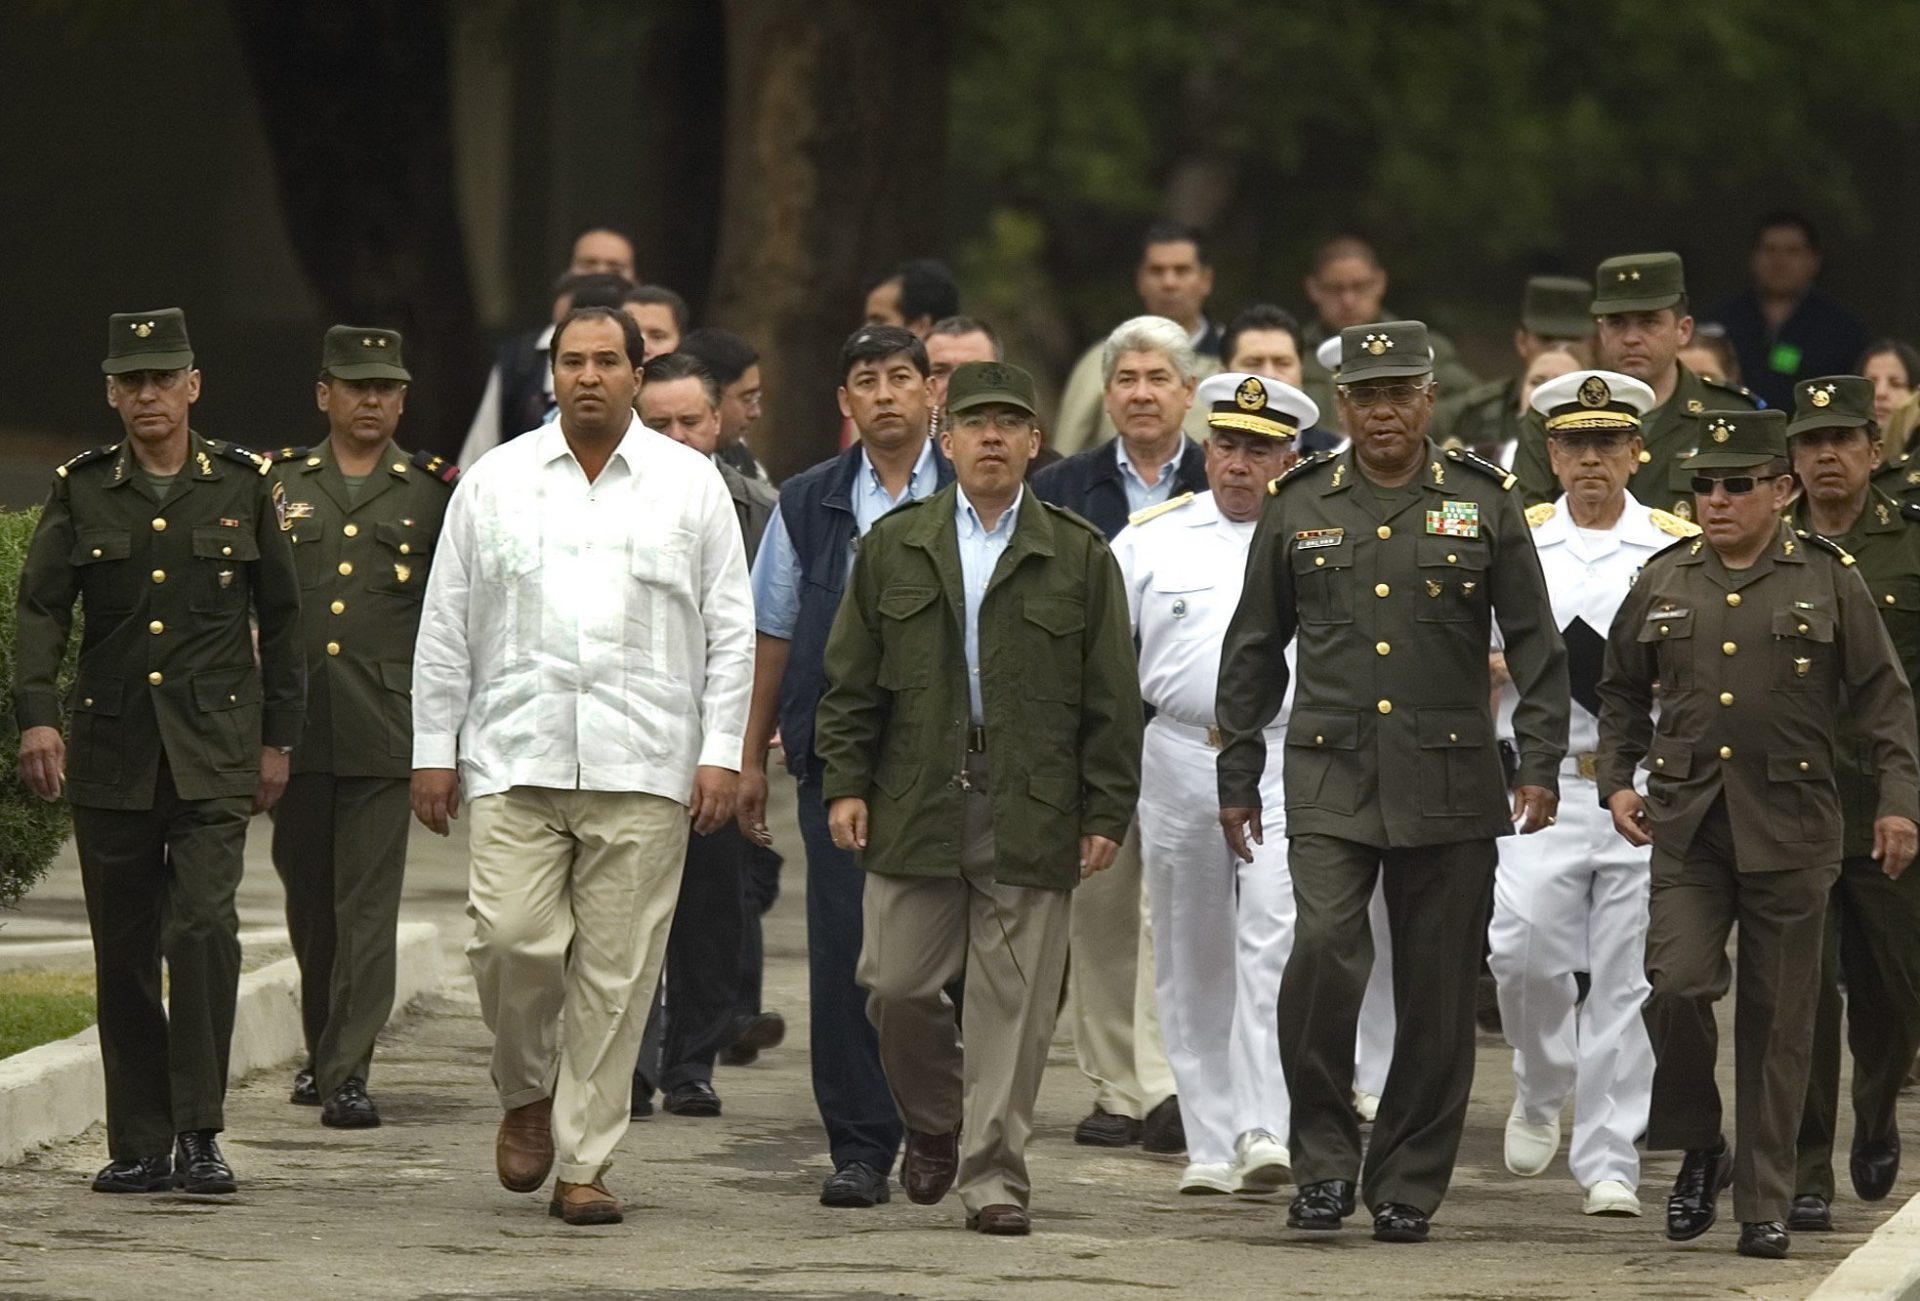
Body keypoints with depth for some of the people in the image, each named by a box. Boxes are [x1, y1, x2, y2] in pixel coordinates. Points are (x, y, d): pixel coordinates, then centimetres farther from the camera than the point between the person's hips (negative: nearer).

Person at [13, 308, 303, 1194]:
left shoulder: (242, 485, 5)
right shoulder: (81, 490, 5)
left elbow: (280, 617, 11)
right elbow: (40, 607, -2)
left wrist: (277, 738, 9)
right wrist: (36, 716, -16)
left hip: (213, 750, -1)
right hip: (111, 748, 1)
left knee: (203, 924, -16)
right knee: (123, 950, 4)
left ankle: (199, 1135, -12)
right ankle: (138, 1146, 11)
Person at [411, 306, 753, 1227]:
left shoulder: (690, 486, 8)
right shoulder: (495, 483, 9)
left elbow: (730, 630, 8)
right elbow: (446, 625, 11)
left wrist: (721, 753, 0)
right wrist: (433, 750, 6)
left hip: (642, 770, 0)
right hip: (516, 760, 0)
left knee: (615, 969, -2)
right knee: (510, 936, -13)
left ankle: (584, 1163, 4)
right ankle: (526, 1092, 15)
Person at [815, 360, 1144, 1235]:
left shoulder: (1079, 557, 7)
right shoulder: (894, 547, 11)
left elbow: (1112, 699, 5)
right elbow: (852, 679, 10)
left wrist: (1106, 813, 0)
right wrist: (845, 781, 1)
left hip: (1030, 814, -1)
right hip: (916, 804, 1)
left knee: (1012, 1000, -2)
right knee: (898, 984, 0)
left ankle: (993, 1175, 4)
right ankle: (934, 1125, 26)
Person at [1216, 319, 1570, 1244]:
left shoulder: (1484, 503, 5)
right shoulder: (1297, 507, 8)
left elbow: (1536, 645, 6)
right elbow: (1253, 651, 13)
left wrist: (1539, 767, -4)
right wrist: (1237, 778, 11)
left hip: (1450, 785, 0)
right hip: (1331, 779, 0)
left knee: (1437, 993, 2)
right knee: (1324, 950, -19)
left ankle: (1407, 1186, 13)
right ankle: (1323, 1160, -7)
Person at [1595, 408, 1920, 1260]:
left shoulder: (1829, 582, 2)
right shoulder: (1663, 583, 9)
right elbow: (1620, 690, 21)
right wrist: (1616, 779, 8)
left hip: (1791, 832, -1)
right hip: (1687, 828, 1)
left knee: (1778, 1020, 2)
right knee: (1677, 984, -16)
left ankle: (1765, 1204, 10)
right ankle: (1698, 1149, 8)